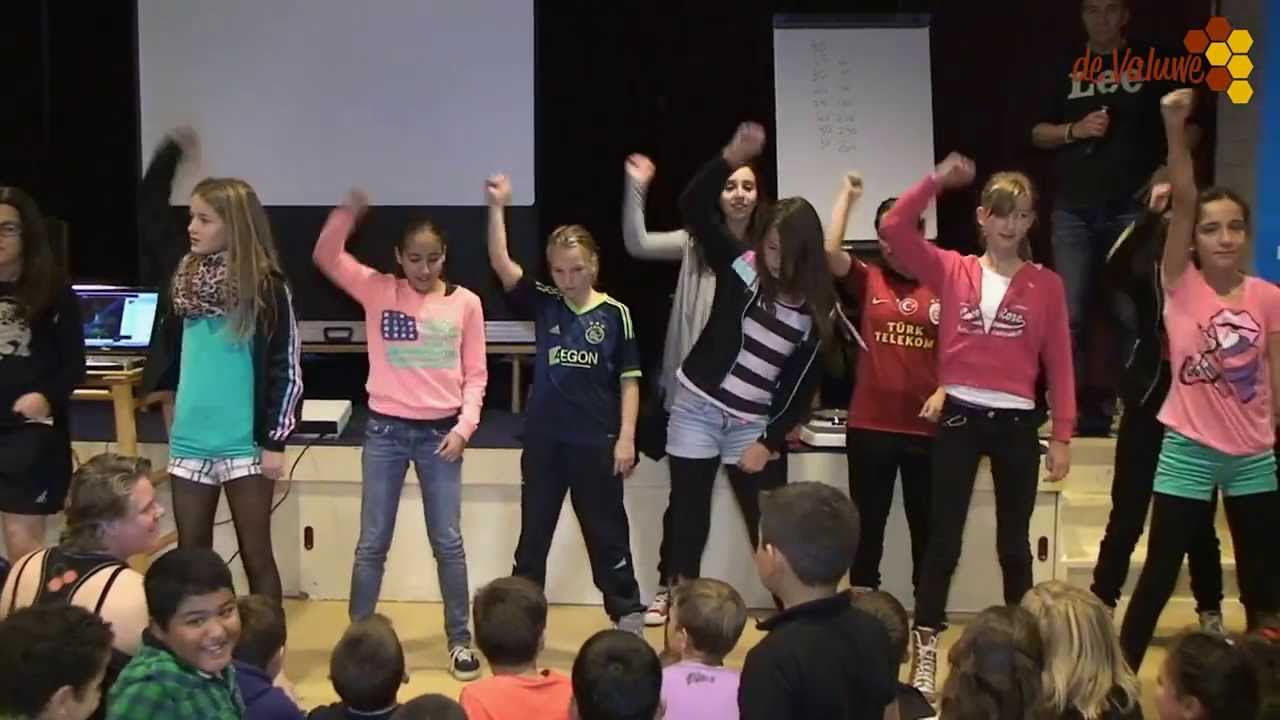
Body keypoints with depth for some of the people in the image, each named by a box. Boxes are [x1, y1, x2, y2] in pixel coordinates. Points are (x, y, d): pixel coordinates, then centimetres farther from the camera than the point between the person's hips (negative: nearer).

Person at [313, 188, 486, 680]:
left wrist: (465, 426, -8)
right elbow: (325, 256, -9)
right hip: (385, 431, 0)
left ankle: (460, 641, 17)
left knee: (447, 543, 6)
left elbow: (475, 375, 3)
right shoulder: (378, 291, 0)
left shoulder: (465, 303, 0)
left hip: (440, 433, 0)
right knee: (372, 544, 7)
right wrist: (350, 210, -23)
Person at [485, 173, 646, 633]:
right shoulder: (543, 304, 1)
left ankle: (628, 618, 20)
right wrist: (497, 208, -19)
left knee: (607, 535, 8)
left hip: (596, 442, -2)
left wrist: (626, 438, -7)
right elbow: (501, 264, -11)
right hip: (544, 439, 2)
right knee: (532, 535, 12)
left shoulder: (615, 313, -4)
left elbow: (629, 380, -2)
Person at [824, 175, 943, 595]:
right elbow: (829, 250, -12)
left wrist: (944, 392, -9)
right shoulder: (867, 282, 4)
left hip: (926, 427, 0)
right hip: (869, 425, 0)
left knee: (925, 524, 10)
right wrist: (847, 196, -5)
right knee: (868, 521, 9)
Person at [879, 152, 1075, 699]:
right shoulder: (951, 271, 2)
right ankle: (924, 652, 9)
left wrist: (1061, 435, -1)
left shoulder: (1046, 285, 2)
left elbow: (1058, 363, 2)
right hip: (960, 418, -1)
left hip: (1017, 423, 1)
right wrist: (937, 180, -15)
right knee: (944, 538, 2)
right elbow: (894, 229, -9)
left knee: (1014, 541, 12)